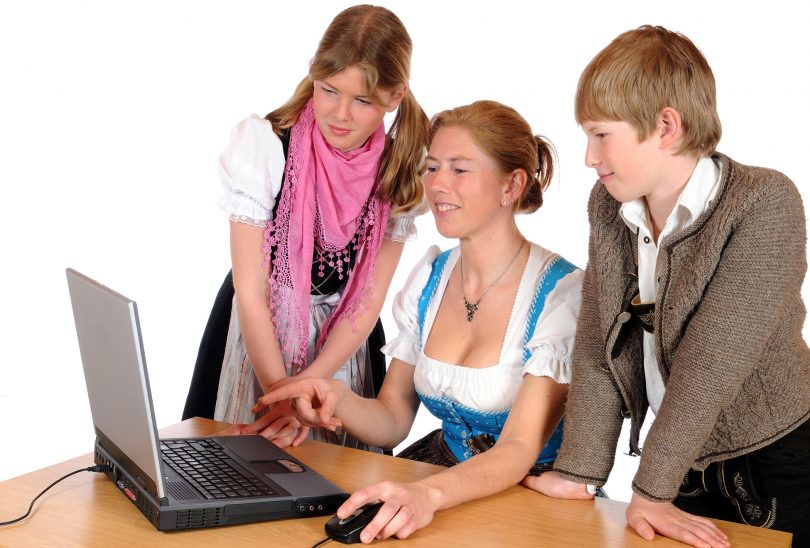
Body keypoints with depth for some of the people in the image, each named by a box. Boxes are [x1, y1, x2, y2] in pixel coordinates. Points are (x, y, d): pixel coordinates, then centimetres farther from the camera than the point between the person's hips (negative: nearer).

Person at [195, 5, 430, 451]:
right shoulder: (262, 144, -19)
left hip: (343, 341, 2)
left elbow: (369, 300, -9)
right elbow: (251, 292, -18)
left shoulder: (398, 171, -10)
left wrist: (302, 392, -17)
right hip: (262, 332, -2)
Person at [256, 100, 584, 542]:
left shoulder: (562, 294, -15)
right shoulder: (428, 278, 4)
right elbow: (391, 421, 6)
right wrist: (338, 400, -15)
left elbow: (519, 449, -21)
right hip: (441, 469, 5)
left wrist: (429, 494, -39)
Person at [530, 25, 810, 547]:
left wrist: (652, 488, -25)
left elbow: (711, 361, -25)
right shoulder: (608, 205, -2)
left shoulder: (766, 205, -20)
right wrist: (578, 472, -8)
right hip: (687, 468, 5)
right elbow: (598, 347, -3)